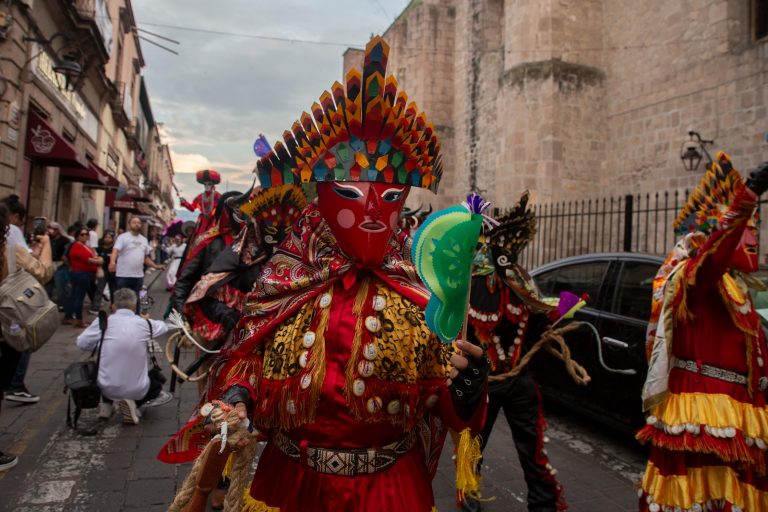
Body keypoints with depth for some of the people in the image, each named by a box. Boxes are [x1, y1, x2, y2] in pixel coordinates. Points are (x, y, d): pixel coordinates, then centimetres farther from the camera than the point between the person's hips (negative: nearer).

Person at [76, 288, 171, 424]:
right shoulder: (145, 323, -4)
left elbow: (81, 343, 2)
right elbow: (164, 326, 16)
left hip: (107, 388, 2)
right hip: (137, 390, -2)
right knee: (157, 382, 31)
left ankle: (107, 405, 21)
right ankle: (134, 402, 3)